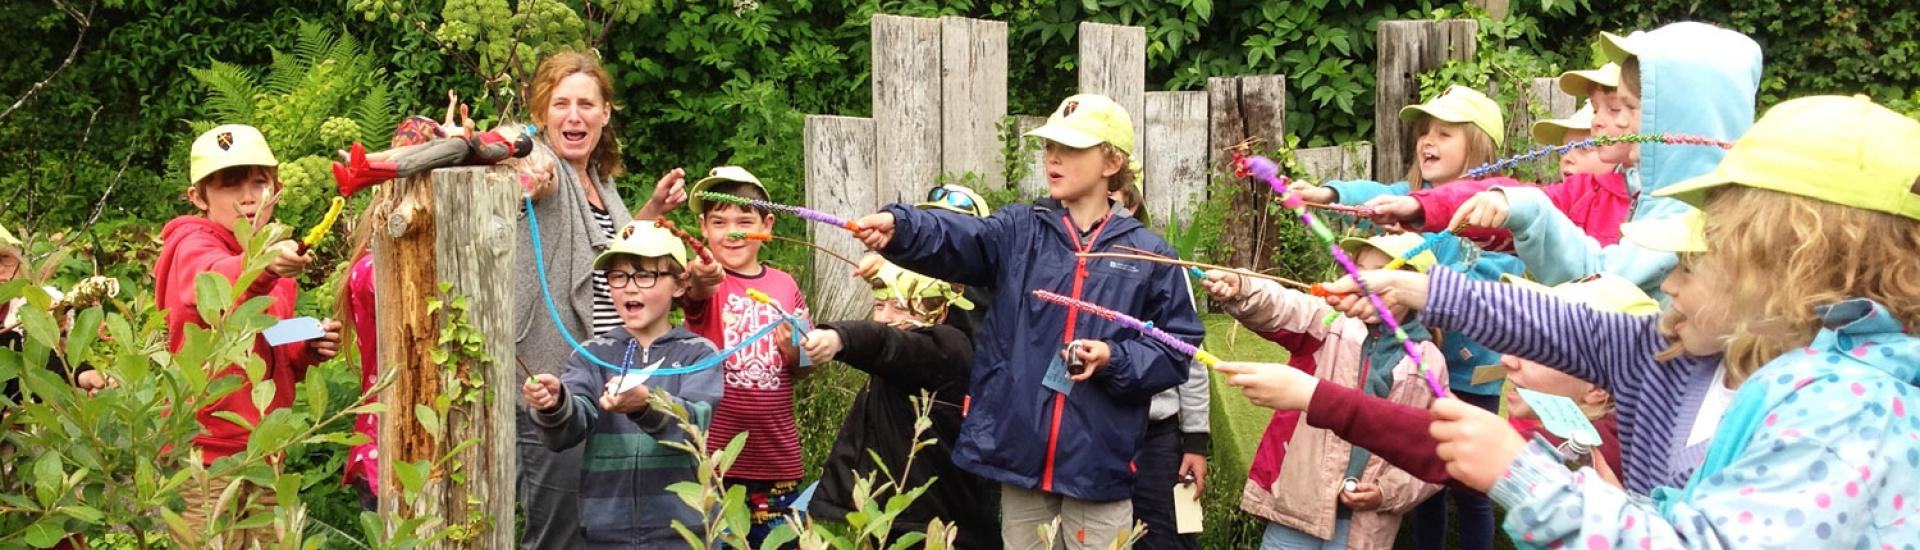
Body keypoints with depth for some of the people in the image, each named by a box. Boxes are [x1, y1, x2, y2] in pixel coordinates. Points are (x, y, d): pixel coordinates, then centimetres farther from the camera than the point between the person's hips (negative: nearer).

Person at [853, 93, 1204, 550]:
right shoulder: (1018, 232, 5)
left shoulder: (1148, 254, 3)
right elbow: (951, 239, -14)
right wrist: (898, 228, -35)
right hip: (1020, 450, 2)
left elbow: (1178, 349, 2)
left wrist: (1115, 360, -15)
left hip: (1098, 460, -1)